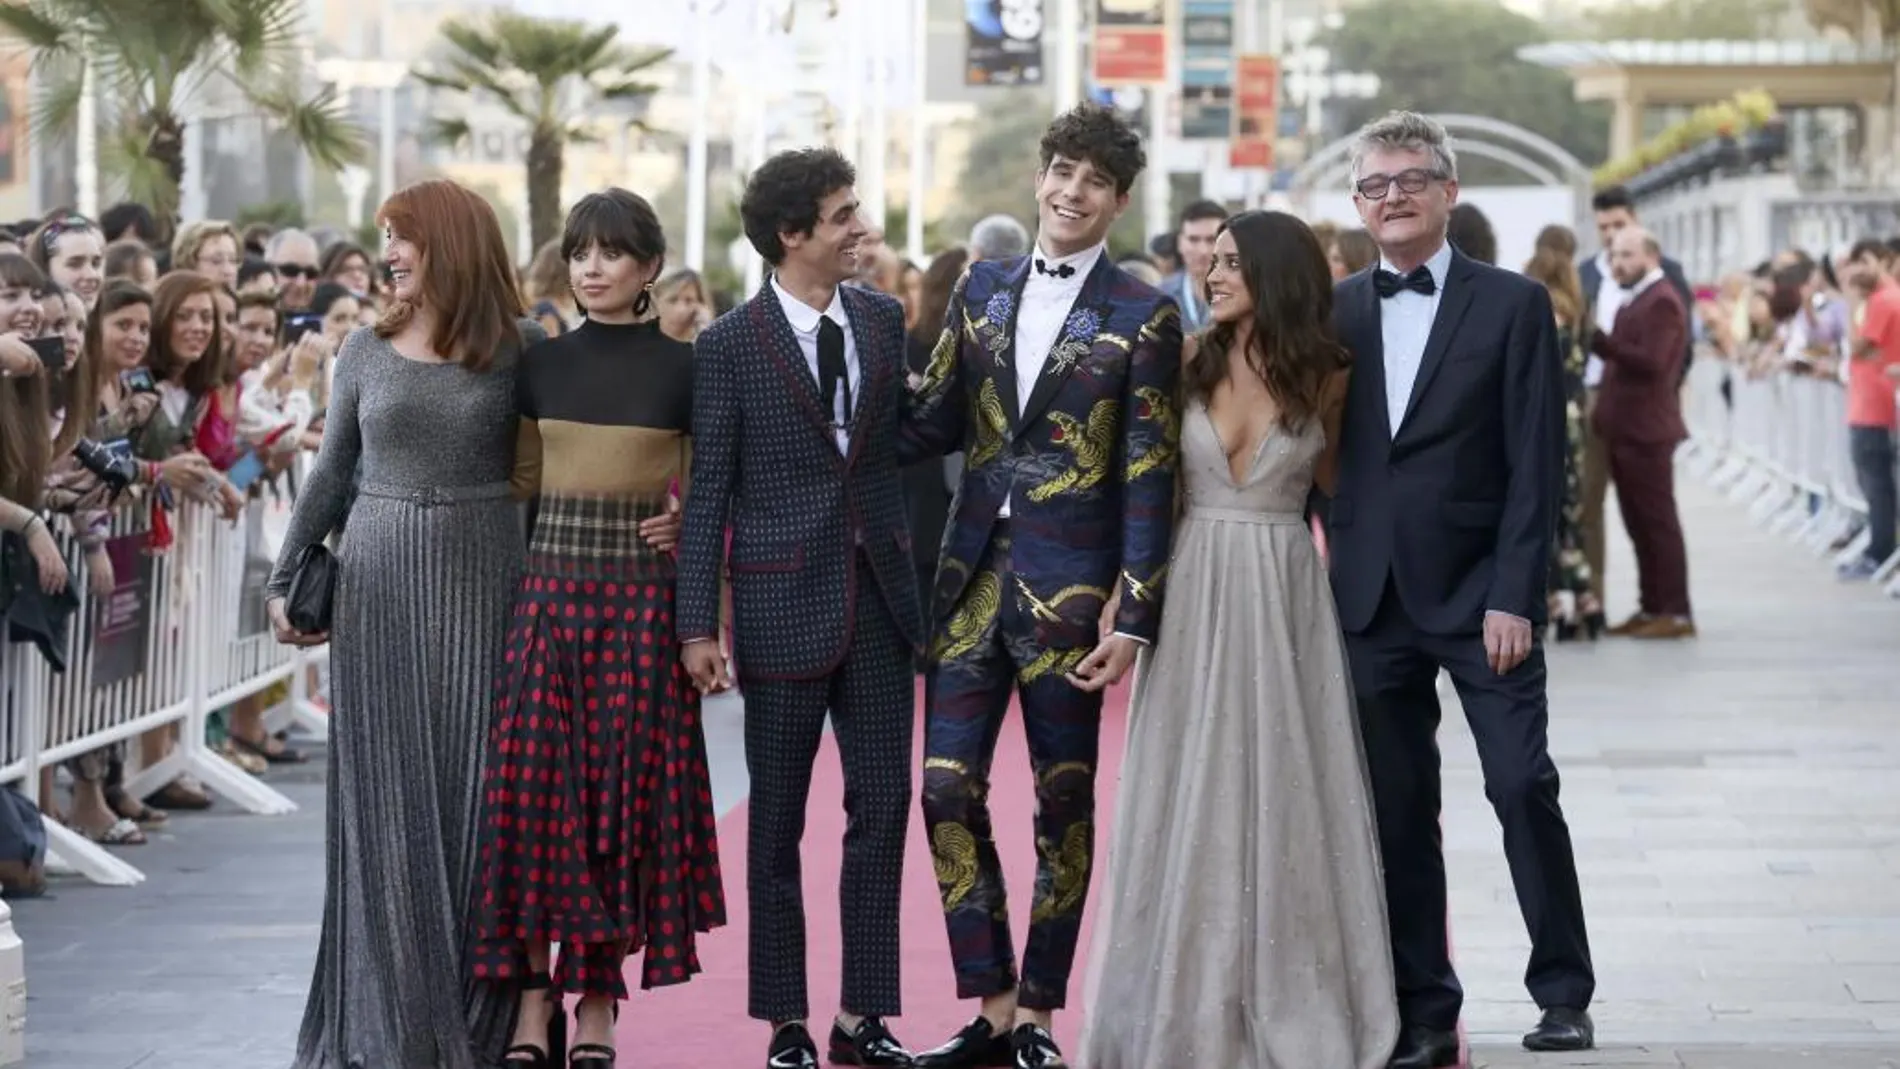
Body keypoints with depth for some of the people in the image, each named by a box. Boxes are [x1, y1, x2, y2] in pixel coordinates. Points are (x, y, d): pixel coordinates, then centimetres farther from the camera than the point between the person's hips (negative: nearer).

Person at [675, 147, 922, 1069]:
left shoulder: (883, 321, 6)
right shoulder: (728, 345, -7)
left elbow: (902, 441, 13)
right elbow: (709, 490, -6)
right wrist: (697, 624, -9)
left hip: (879, 597, 4)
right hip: (783, 603, -4)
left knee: (882, 806, 4)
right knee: (777, 820, 5)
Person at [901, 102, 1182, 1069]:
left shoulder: (1143, 318, -5)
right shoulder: (983, 289, 9)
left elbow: (1148, 480, -7)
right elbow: (937, 420, 14)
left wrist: (1132, 620, -11)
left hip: (1070, 584, -4)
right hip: (973, 571, 4)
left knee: (1064, 800, 5)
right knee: (947, 788, 0)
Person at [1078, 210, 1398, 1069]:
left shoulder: (1323, 380, -1)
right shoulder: (1188, 368, 1)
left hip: (1283, 601, -1)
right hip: (1194, 598, 1)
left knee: (1283, 792, 3)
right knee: (1190, 797, 5)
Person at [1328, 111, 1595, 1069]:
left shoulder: (1512, 305, -1)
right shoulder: (1333, 313, 9)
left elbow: (1536, 463, -5)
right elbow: (1323, 453, 9)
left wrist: (1515, 596, -11)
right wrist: (1340, 577, -3)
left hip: (1479, 595, -3)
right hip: (1373, 598, 3)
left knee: (1522, 784, -8)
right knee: (1396, 809, 5)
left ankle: (1563, 991, 5)